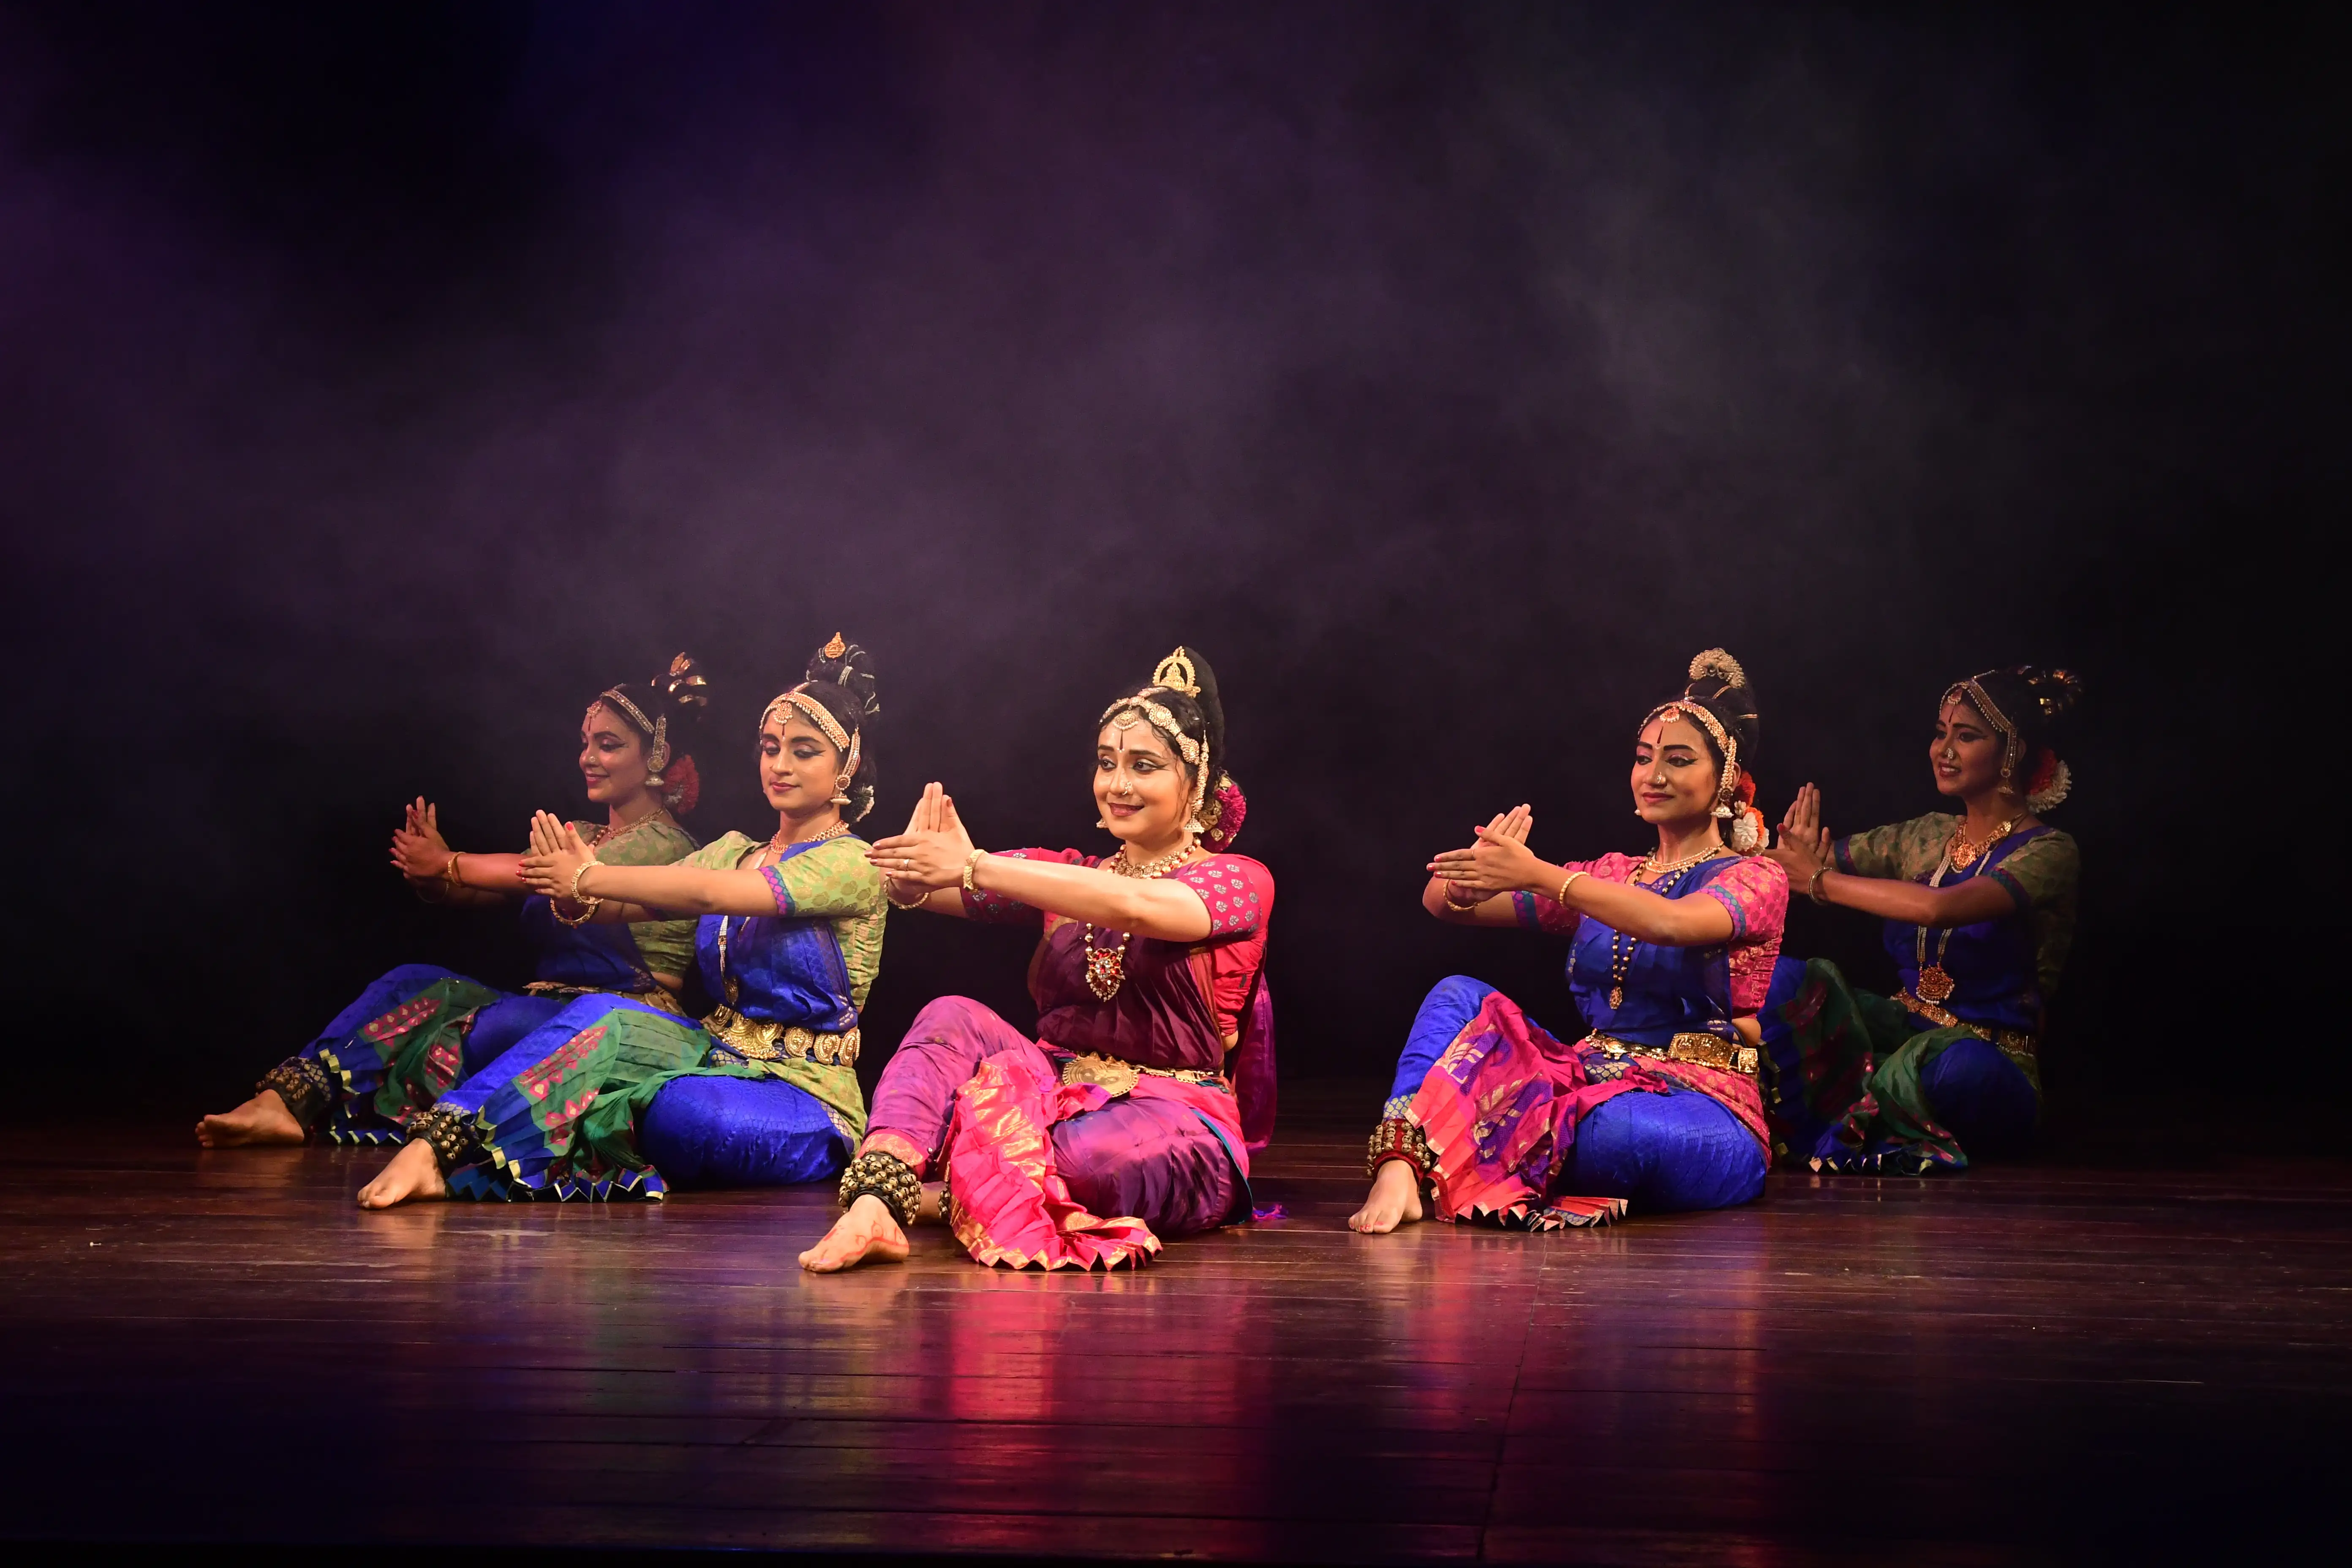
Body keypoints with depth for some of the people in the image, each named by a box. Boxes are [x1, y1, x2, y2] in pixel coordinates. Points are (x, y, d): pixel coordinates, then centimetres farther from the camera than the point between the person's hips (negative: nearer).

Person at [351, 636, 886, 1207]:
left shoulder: (852, 863, -6)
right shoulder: (735, 852, 16)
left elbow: (707, 893, -21)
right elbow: (615, 907, 3)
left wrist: (589, 878, -16)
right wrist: (581, 895, -20)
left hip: (803, 1096, -6)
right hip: (722, 1057, 6)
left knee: (683, 1111, -37)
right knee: (604, 1018, -25)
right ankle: (434, 1147, -39)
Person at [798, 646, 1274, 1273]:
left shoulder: (1239, 882, 2)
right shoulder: (1064, 876, 17)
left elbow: (1135, 906, -21)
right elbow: (911, 887, 4)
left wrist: (973, 867, -28)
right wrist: (915, 875, -24)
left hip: (1173, 1122, -4)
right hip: (1060, 1096, 4)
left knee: (1085, 1154, -38)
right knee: (953, 1018, -23)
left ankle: (946, 1199, -9)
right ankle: (874, 1208, -42)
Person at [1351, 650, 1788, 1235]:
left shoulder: (1755, 880, 1)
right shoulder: (1609, 876, 19)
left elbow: (1672, 923, -24)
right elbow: (1442, 901, 9)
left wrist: (1539, 875, -29)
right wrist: (1479, 870, -16)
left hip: (1702, 1115, -6)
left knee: (1616, 1126, -41)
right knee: (1458, 995, -14)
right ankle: (1400, 1169, -36)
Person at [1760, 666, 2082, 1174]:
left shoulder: (2049, 852, -10)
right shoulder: (1927, 837, 11)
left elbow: (1940, 907, -28)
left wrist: (1820, 881, -21)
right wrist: (1799, 854, -17)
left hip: (1989, 1060, -5)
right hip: (1904, 1032, 5)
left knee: (1961, 1068, -42)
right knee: (1783, 979, -18)